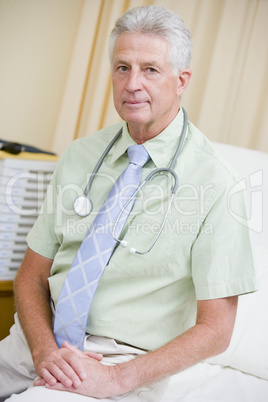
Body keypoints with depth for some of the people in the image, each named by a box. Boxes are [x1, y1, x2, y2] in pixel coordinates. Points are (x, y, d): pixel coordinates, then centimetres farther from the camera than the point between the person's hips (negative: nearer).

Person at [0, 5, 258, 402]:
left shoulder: (215, 184, -8)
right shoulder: (79, 156, 5)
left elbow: (215, 329, -7)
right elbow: (32, 276, 7)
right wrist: (44, 348, -11)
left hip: (124, 361, -4)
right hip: (42, 341, 4)